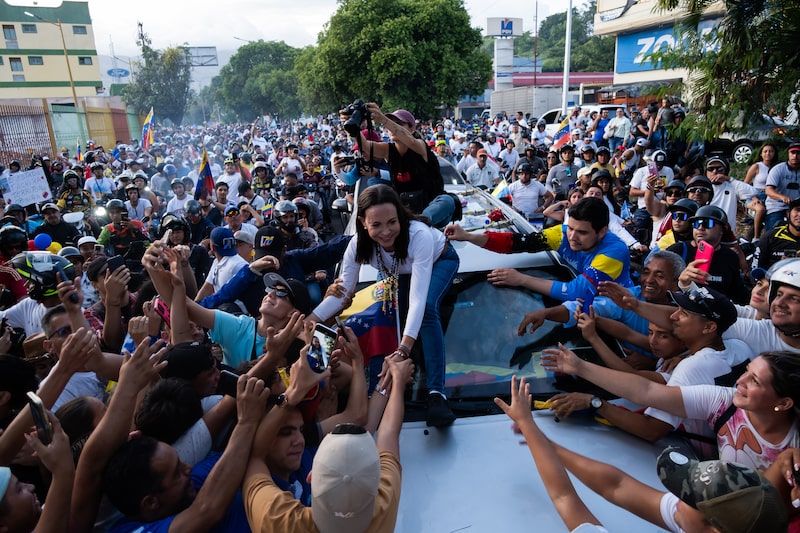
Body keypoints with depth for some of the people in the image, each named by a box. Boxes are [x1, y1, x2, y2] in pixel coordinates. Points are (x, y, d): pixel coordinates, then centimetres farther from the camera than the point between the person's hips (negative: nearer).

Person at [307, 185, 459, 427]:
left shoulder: (419, 235, -43)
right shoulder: (359, 244, -30)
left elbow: (417, 298, -49)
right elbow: (342, 292, -23)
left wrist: (403, 350, -58)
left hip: (439, 260, -5)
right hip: (400, 272, 5)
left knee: (427, 309, -31)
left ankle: (436, 393, -29)